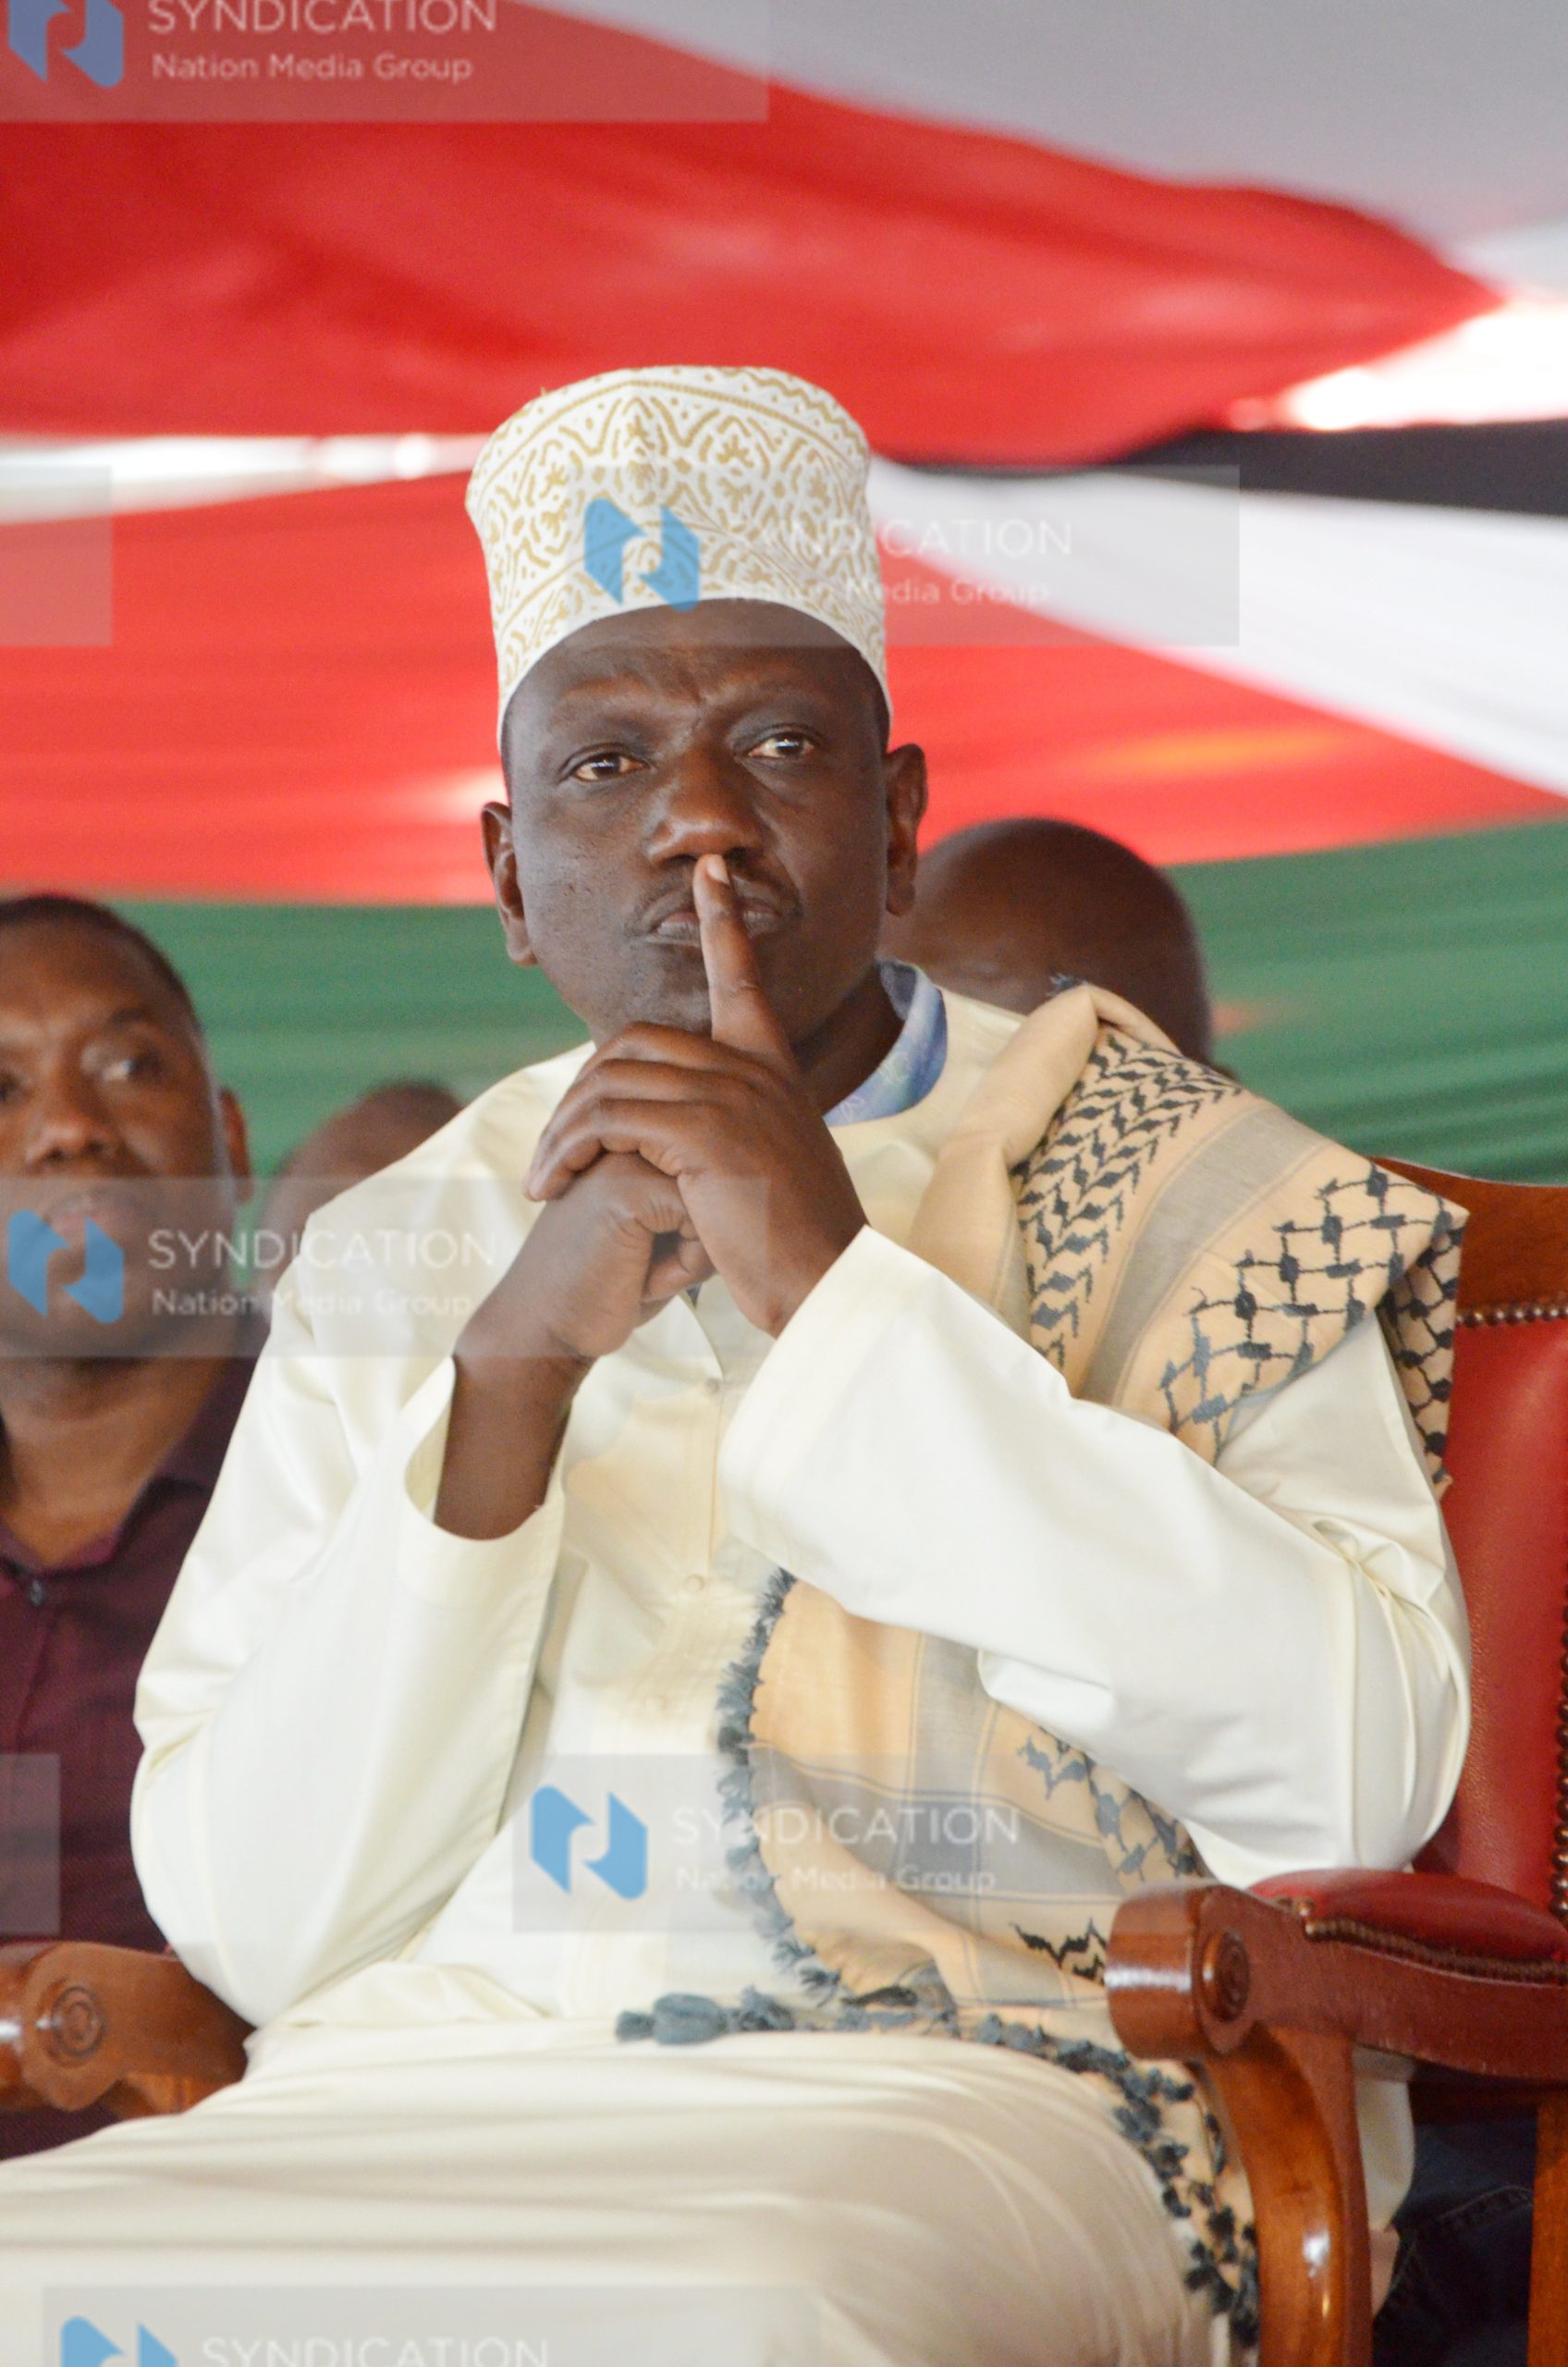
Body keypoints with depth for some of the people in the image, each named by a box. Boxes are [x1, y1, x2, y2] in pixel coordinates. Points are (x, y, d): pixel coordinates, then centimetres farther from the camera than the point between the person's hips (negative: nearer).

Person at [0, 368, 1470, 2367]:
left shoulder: (1175, 1187, 9)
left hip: (966, 2104, -3)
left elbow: (1357, 1768, -9)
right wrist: (514, 1367, -6)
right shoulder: (400, 1266, 18)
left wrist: (839, 1294, -10)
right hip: (426, 2095, 3)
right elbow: (251, 1918, 5)